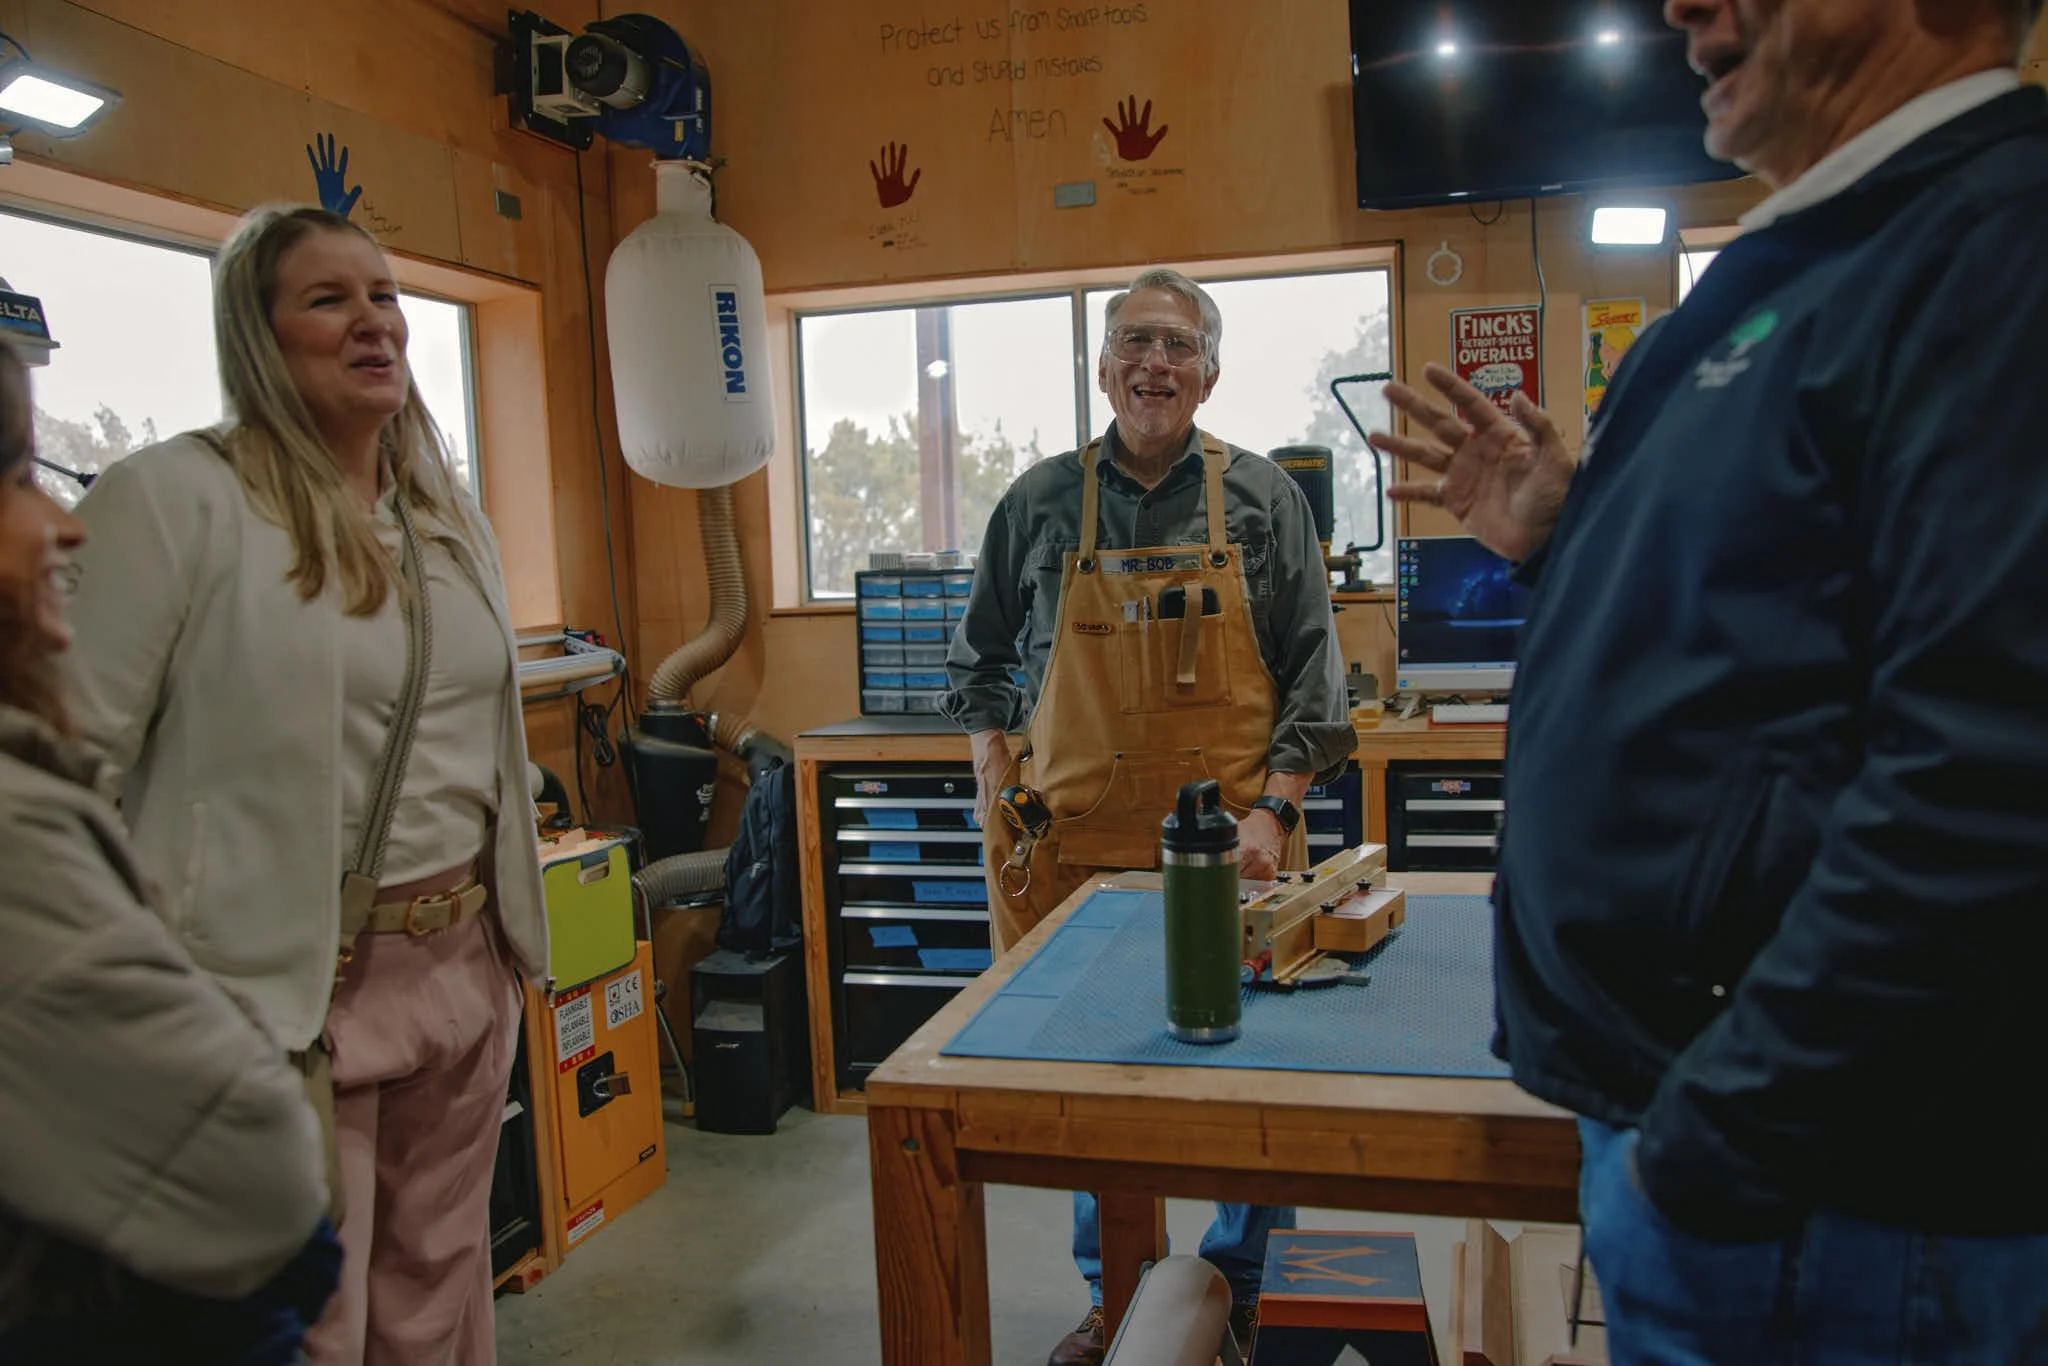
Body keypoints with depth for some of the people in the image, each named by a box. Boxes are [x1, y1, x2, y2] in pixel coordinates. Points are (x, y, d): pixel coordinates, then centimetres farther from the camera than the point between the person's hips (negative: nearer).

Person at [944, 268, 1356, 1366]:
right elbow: (978, 660, 15)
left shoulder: (1261, 498, 3)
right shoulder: (1041, 502, 6)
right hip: (1079, 841, 1)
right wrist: (995, 784, 5)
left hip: (1232, 842, -1)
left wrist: (1271, 808, -8)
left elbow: (1313, 668, 3)